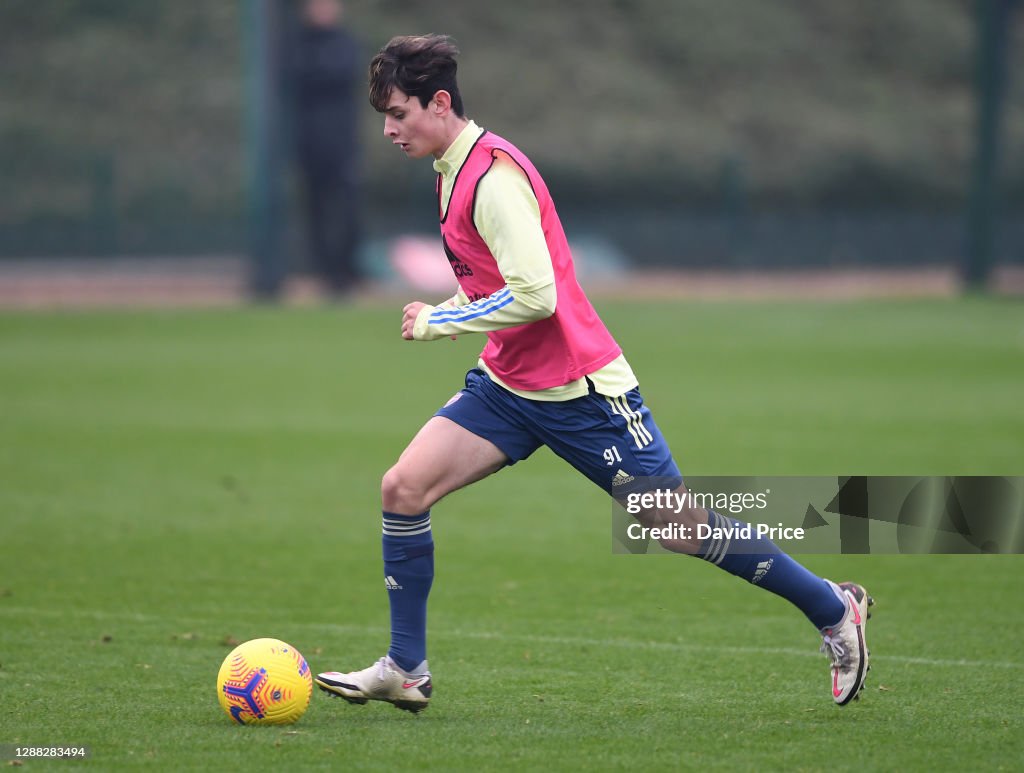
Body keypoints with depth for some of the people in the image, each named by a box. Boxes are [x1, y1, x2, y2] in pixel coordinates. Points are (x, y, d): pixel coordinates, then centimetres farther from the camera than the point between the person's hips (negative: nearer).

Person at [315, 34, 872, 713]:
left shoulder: (493, 175, -20)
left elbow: (534, 295, -28)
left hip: (578, 390, -9)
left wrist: (438, 323, -17)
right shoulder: (456, 170, 10)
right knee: (404, 487, -6)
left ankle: (836, 611, 16)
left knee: (681, 530, 0)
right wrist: (444, 313, 11)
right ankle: (406, 671, 1)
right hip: (507, 384, 9)